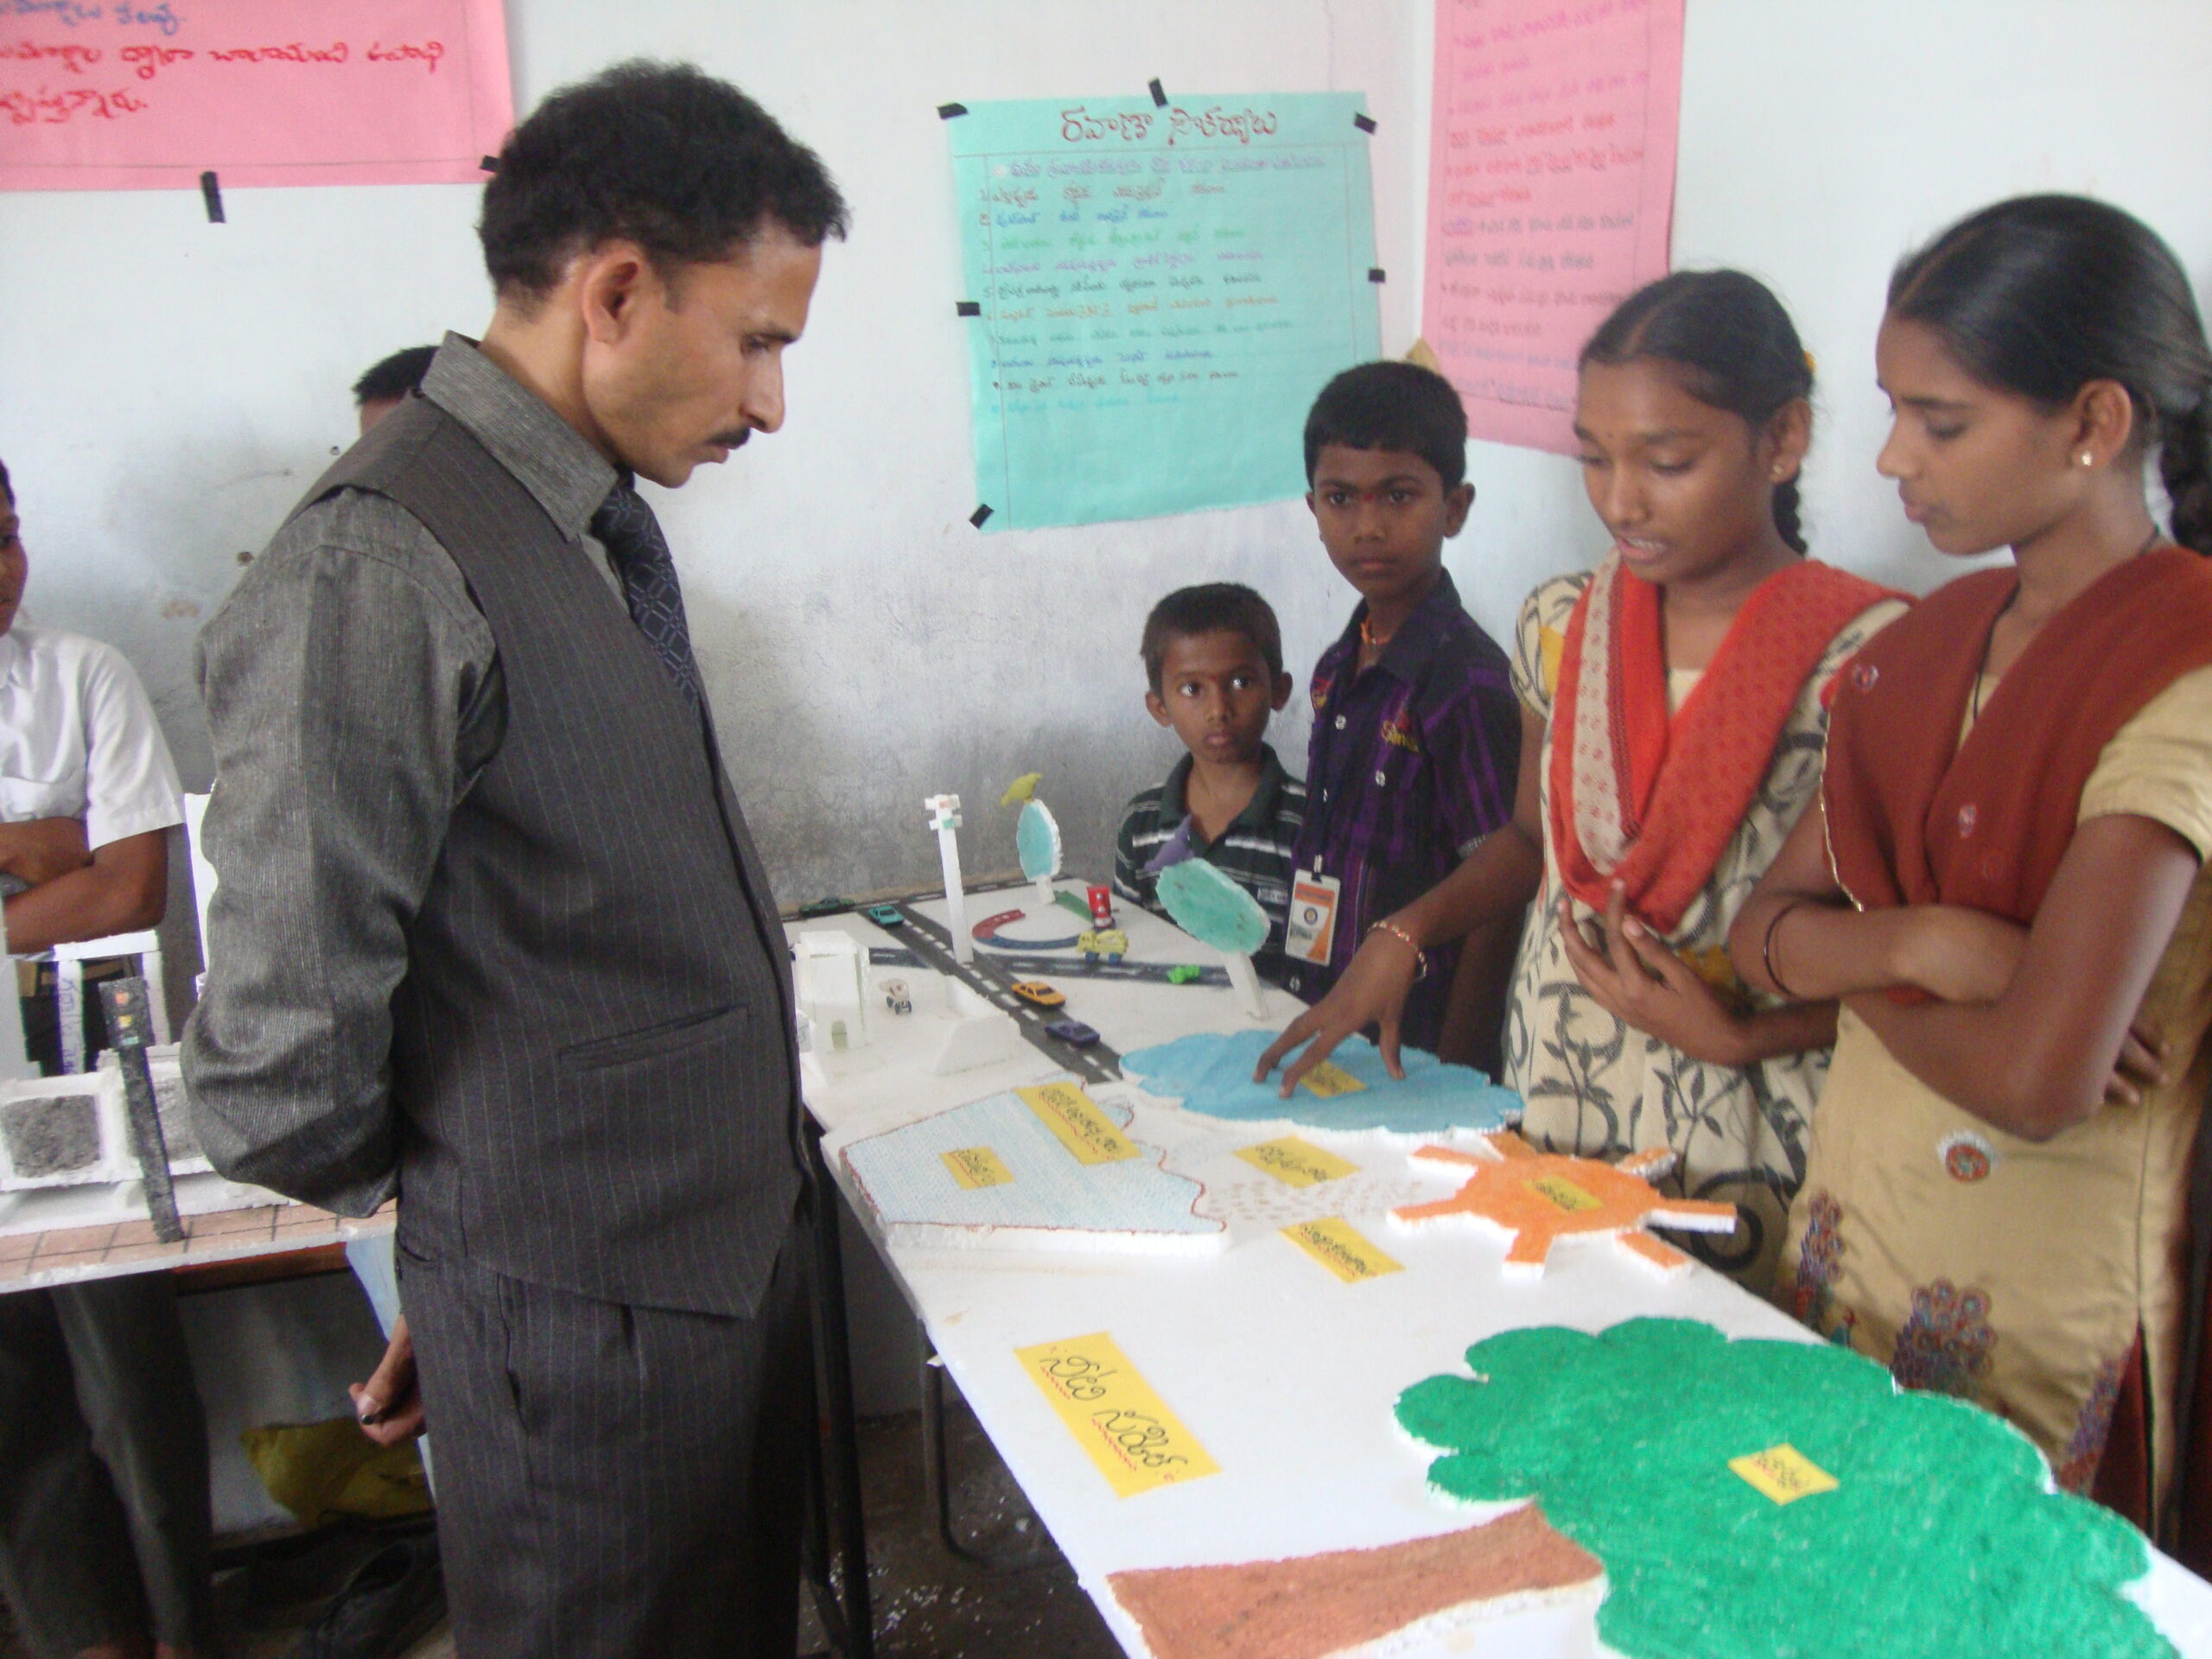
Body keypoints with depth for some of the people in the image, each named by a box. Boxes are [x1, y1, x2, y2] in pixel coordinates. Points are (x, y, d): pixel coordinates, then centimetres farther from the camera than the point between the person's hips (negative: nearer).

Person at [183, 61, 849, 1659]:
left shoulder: (600, 515, 3)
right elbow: (277, 1059, -23)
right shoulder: (376, 575, -26)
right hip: (586, 1306, -8)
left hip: (738, 1238, 8)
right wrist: (430, 1202, -4)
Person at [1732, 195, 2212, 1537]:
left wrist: (1857, 967, -8)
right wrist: (1921, 943, -17)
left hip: (2040, 1331, -6)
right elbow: (1766, 931, 3)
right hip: (1845, 1249, 6)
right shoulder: (1931, 643, 4)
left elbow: (2039, 1079, -27)